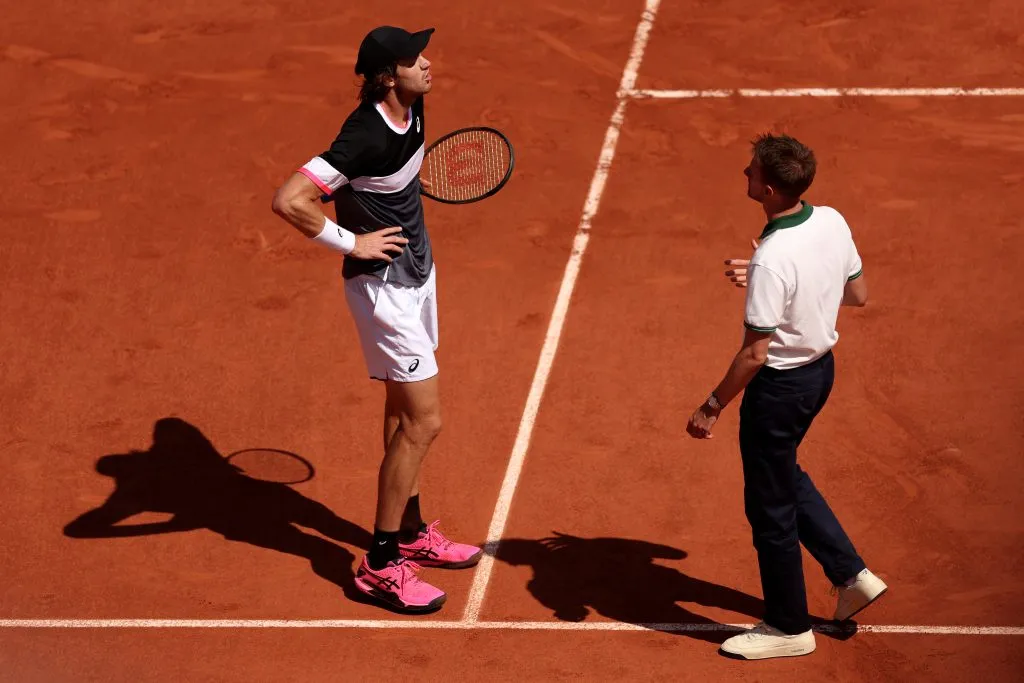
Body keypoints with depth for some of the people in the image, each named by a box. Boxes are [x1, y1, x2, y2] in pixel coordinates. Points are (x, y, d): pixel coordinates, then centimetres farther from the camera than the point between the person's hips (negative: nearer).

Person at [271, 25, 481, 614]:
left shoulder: (411, 108, -3)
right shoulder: (365, 138, -30)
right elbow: (288, 201, -35)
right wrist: (352, 242, -25)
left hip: (416, 273, 9)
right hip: (384, 286, -9)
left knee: (404, 412, 20)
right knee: (423, 422, -7)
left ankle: (410, 533, 35)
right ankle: (381, 566, 2)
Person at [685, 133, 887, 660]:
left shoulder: (771, 260, -31)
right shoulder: (833, 222, -7)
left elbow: (755, 353, -26)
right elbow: (857, 293, 8)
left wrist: (712, 408, -14)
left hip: (780, 384, -9)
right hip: (822, 365, 9)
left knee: (770, 507, 10)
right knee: (786, 477, 31)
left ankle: (789, 627, 25)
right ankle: (852, 575, 32)